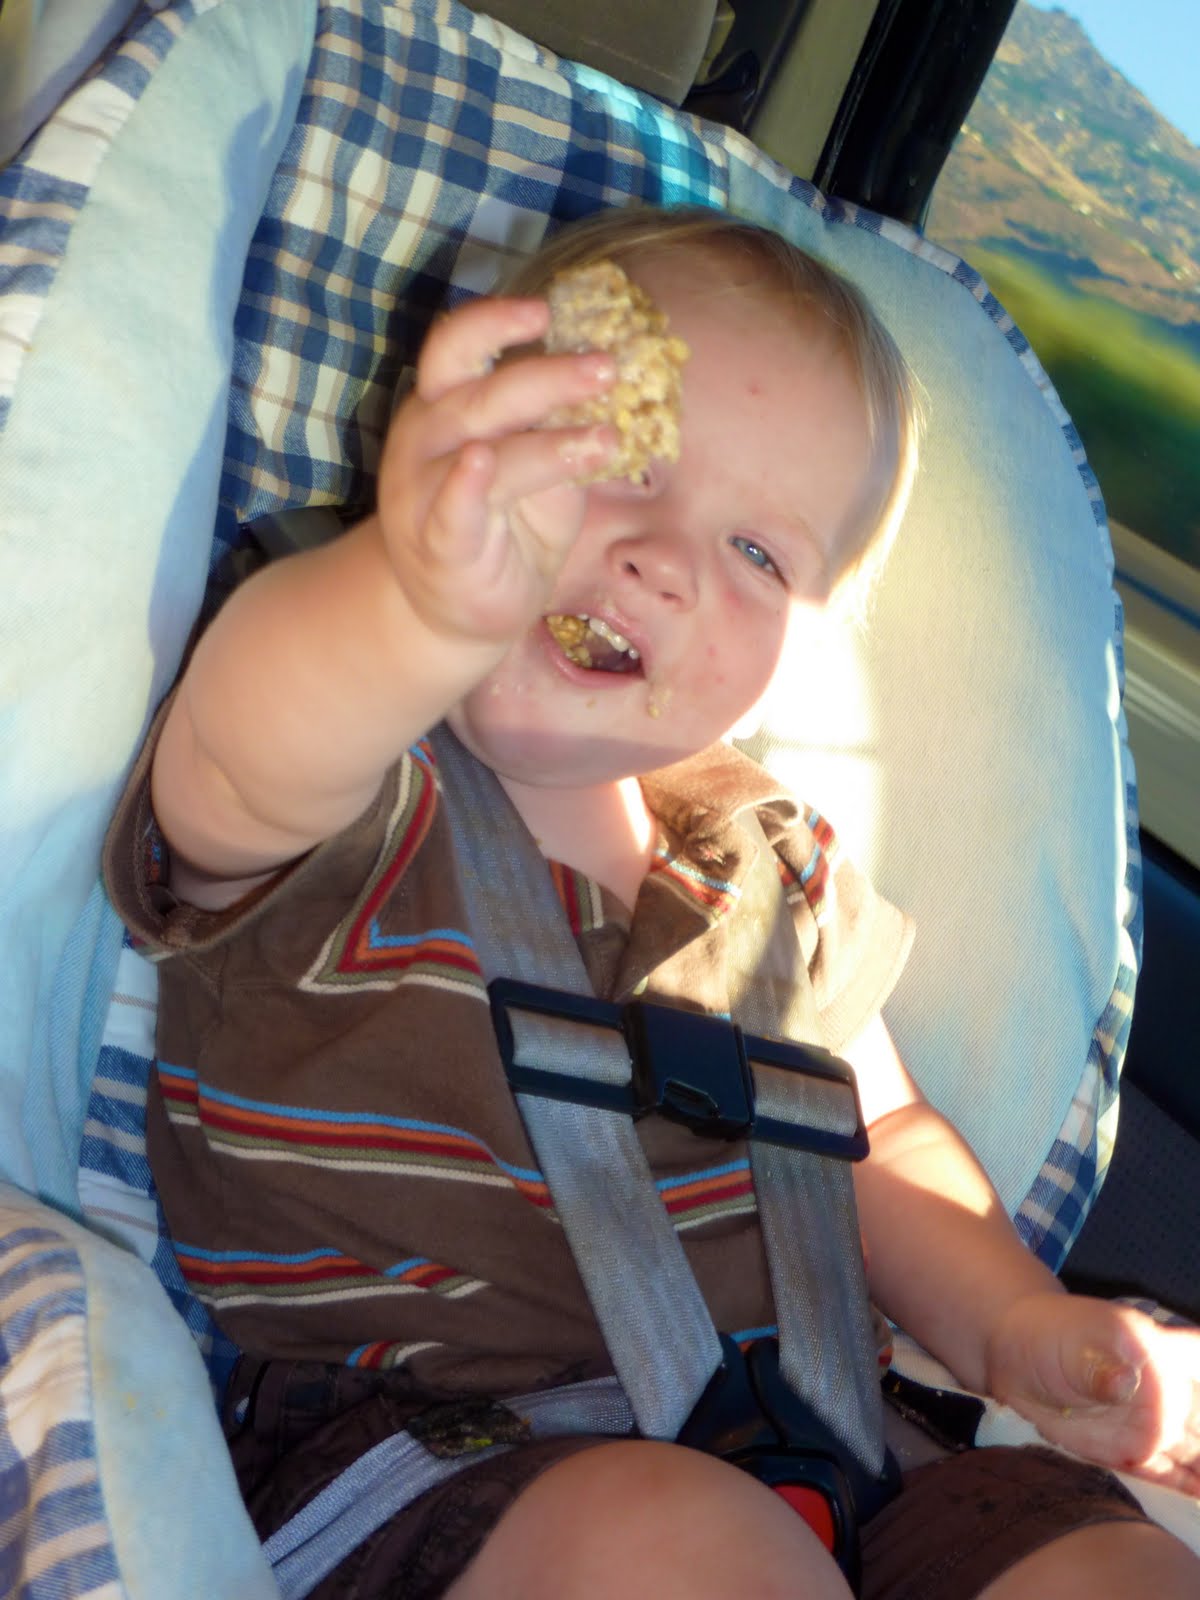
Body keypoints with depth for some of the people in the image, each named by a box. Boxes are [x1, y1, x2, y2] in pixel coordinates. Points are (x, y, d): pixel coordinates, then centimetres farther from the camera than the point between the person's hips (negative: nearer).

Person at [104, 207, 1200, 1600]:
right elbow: (262, 746, -33)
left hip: (776, 1446, 6)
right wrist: (436, 601, -55)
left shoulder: (771, 871, 10)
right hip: (394, 1452, -5)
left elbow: (877, 1145, 19)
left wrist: (1011, 1324, 0)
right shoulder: (341, 807, -9)